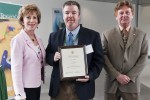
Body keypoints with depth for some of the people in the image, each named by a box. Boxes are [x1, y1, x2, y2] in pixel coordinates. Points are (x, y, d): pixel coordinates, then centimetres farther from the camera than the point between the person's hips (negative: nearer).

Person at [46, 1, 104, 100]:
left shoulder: (93, 35, -2)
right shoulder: (54, 36, 6)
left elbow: (99, 60, -2)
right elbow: (47, 56, 10)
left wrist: (91, 75, -17)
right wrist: (53, 57, -13)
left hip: (82, 88, -2)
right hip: (58, 88, 2)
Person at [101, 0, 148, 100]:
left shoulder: (142, 35, 4)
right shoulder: (107, 35, 1)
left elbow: (144, 57, 0)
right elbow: (104, 57, -3)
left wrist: (130, 76, -9)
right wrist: (117, 75, -11)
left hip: (132, 83, 1)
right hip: (112, 82, 0)